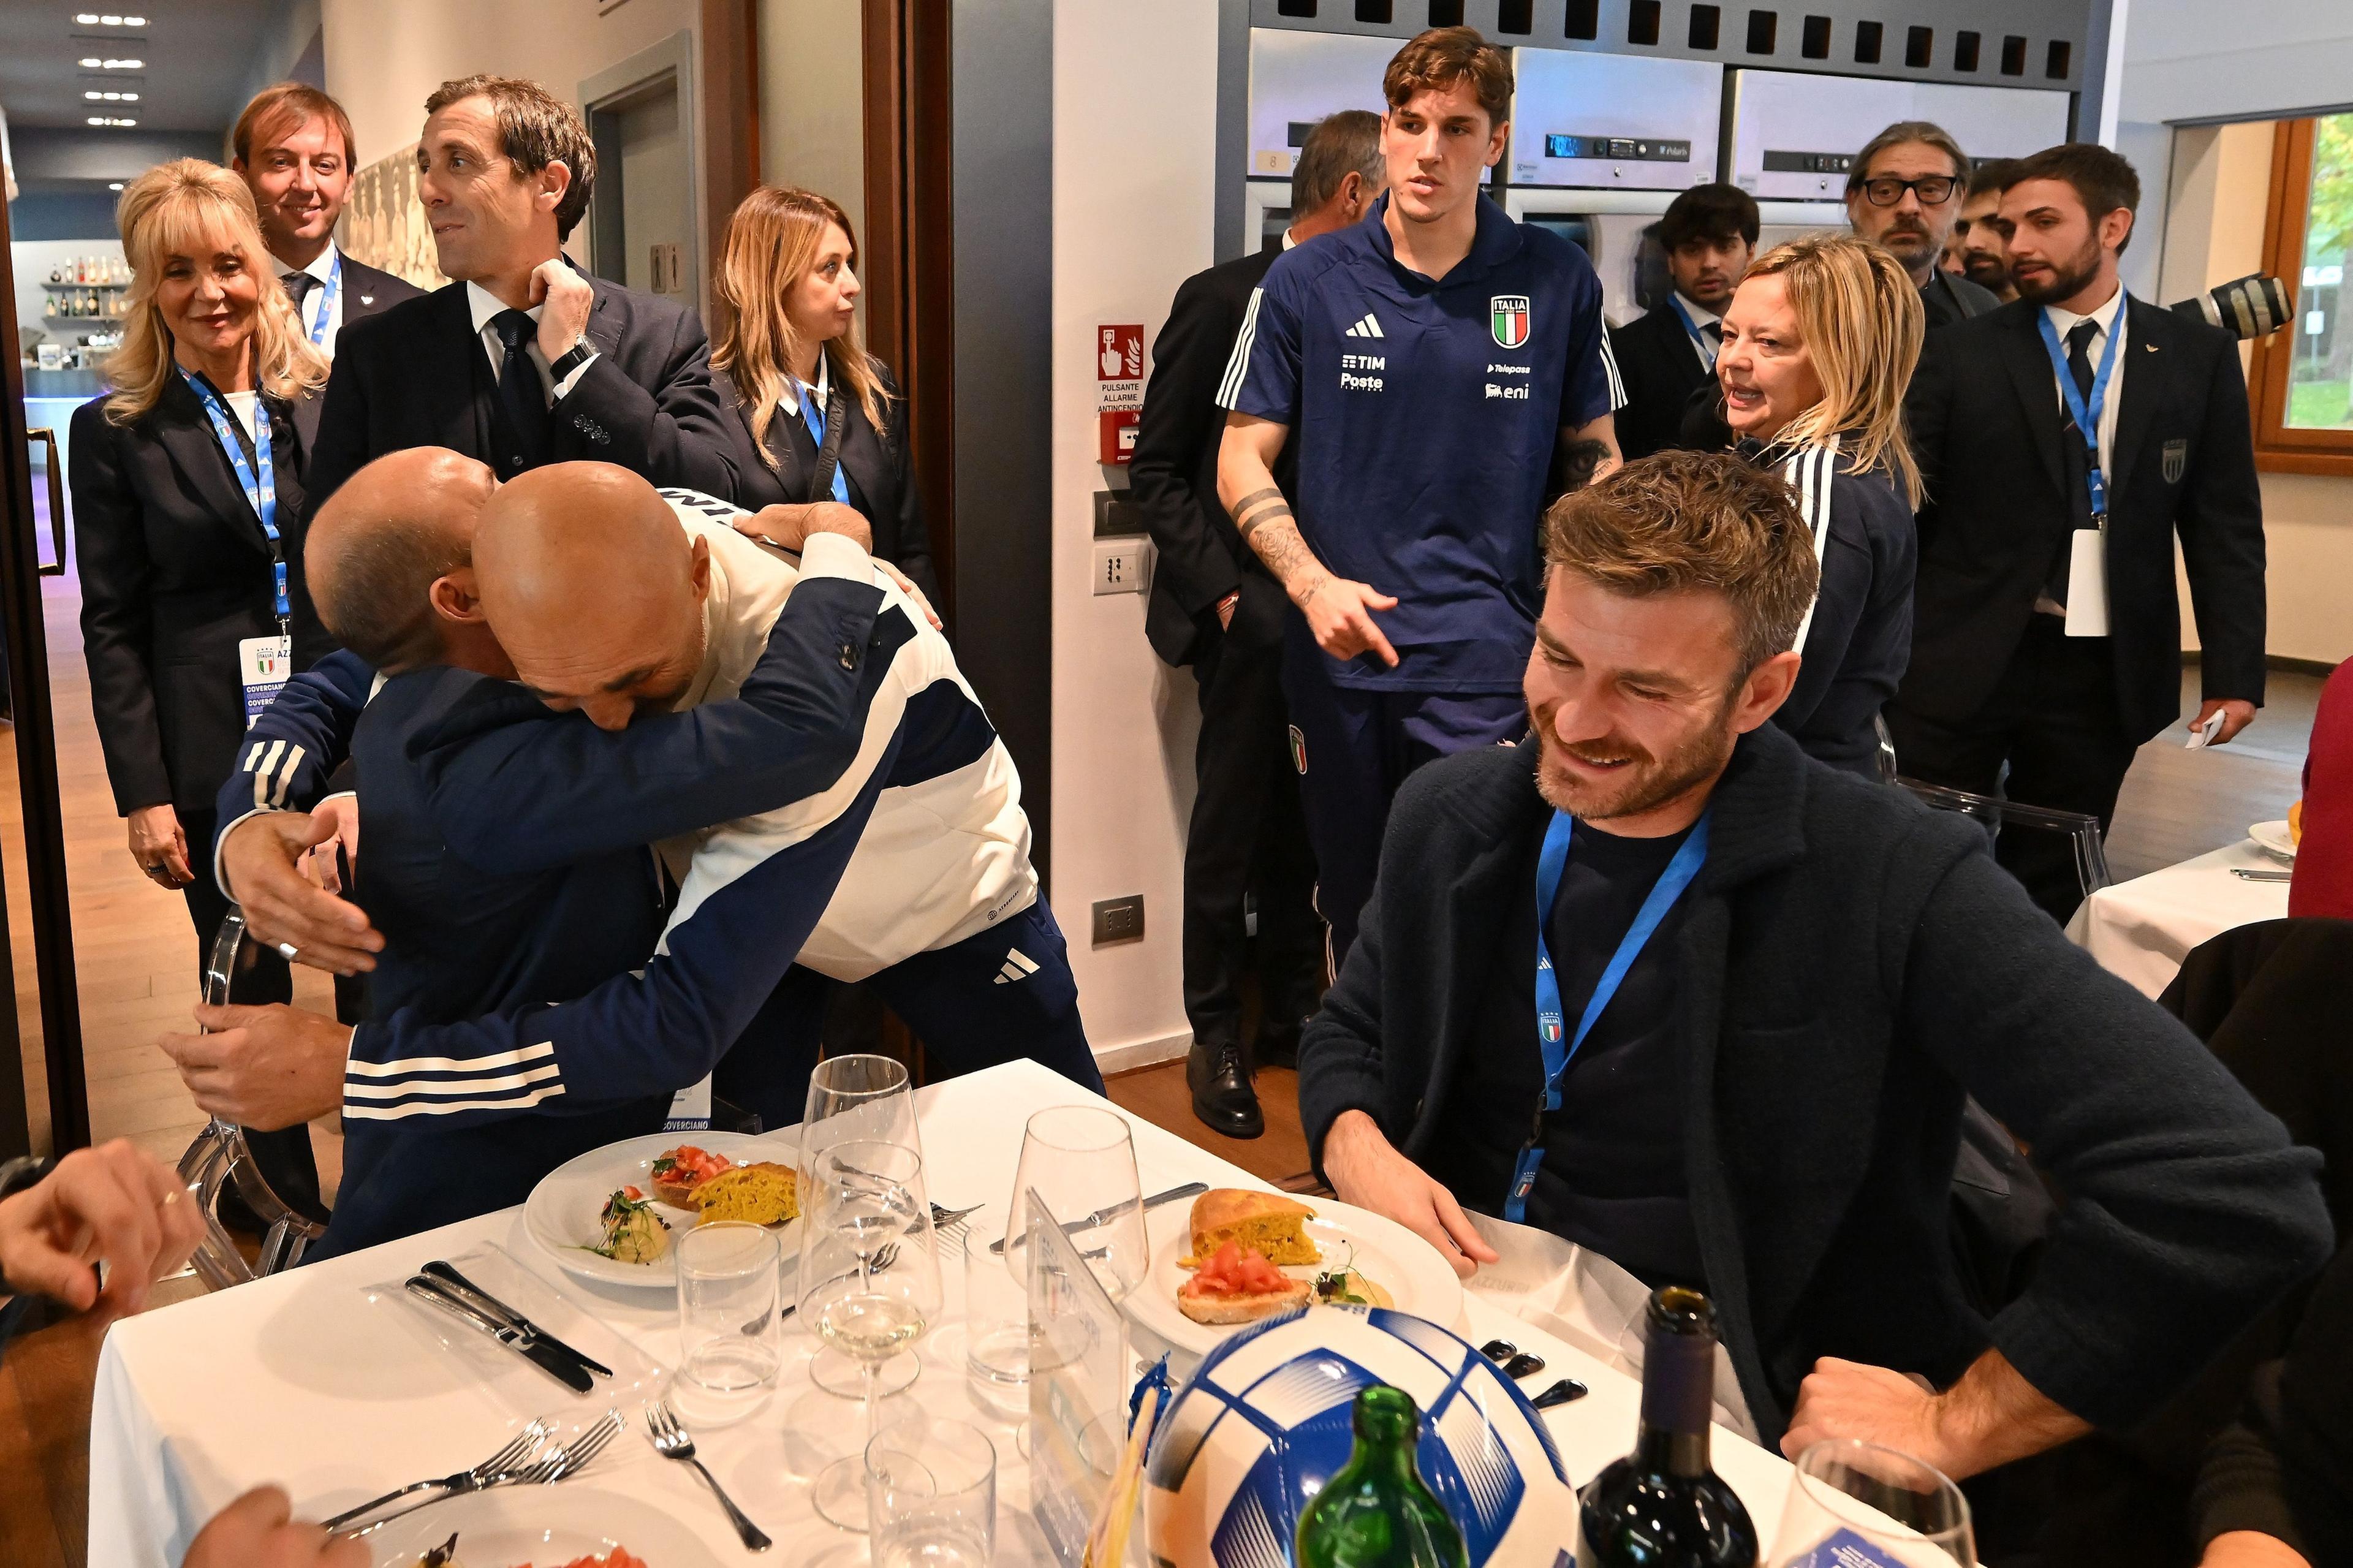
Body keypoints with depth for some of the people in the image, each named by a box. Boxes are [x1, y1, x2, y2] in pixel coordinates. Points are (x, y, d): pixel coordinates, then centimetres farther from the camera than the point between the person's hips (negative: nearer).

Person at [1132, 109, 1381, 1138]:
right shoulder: (1222, 301, -6)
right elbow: (1156, 471, -6)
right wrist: (1220, 588, -13)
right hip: (1250, 616, -4)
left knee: (1303, 829, 12)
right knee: (1231, 831, 4)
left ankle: (1290, 1014, 27)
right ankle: (1216, 1039, 17)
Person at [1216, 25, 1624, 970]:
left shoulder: (1557, 282, 1)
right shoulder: (1307, 281, 2)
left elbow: (1594, 456, 11)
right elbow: (1243, 460, 3)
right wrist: (1312, 585, -12)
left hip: (1487, 659, -1)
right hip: (1340, 648, 2)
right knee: (1353, 911, 15)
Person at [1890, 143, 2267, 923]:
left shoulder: (2198, 356, 5)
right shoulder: (1960, 353, 0)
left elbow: (2226, 526, 5)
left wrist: (2233, 672, 0)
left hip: (2108, 673, 1)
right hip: (1959, 663, -1)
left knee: (2051, 889, 10)